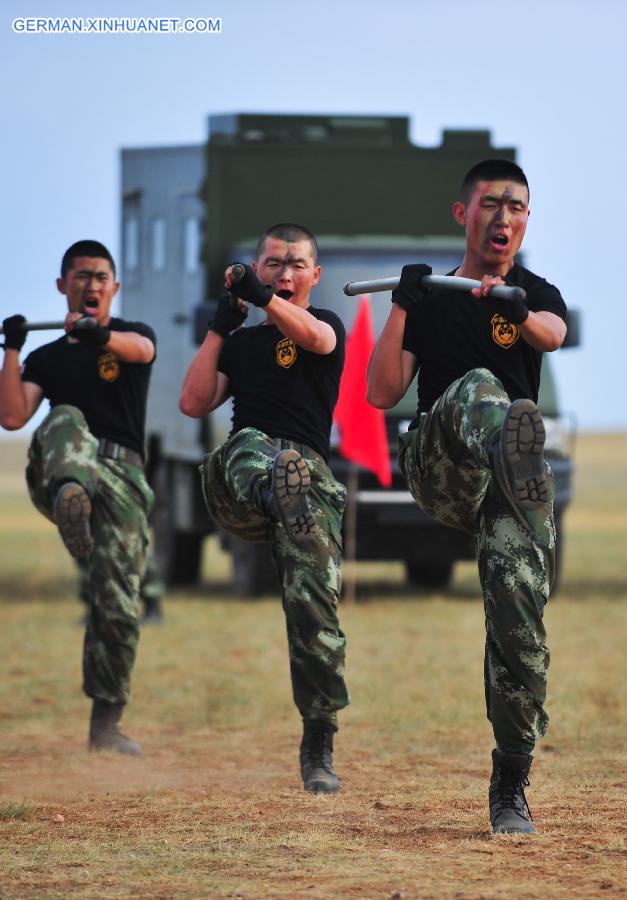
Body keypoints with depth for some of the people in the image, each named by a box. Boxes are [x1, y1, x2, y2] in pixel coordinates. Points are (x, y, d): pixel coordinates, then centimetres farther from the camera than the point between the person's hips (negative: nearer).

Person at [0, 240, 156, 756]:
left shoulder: (130, 335, 17)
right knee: (65, 422, -36)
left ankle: (106, 727, 1)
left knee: (117, 604, -8)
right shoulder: (47, 358, 22)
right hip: (59, 474, 0)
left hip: (122, 477, 0)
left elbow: (140, 350, -12)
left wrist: (100, 334, -33)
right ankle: (70, 500, -69)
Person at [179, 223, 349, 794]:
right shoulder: (242, 341, 28)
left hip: (309, 470, -3)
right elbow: (194, 404, 15)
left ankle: (319, 746, -11)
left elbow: (313, 336, -11)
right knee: (252, 444, -37)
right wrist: (220, 327, 11)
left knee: (313, 603, -16)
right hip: (241, 466, 3)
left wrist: (264, 298, -29)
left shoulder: (327, 326, 17)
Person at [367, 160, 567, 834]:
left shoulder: (537, 295, 17)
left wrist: (520, 312, -34)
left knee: (519, 602, -17)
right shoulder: (431, 300, 16)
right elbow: (381, 395, 5)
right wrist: (401, 306, -6)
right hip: (435, 469, -1)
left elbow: (554, 334, -10)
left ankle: (510, 787, -8)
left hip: (506, 480, 1)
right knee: (476, 388, -32)